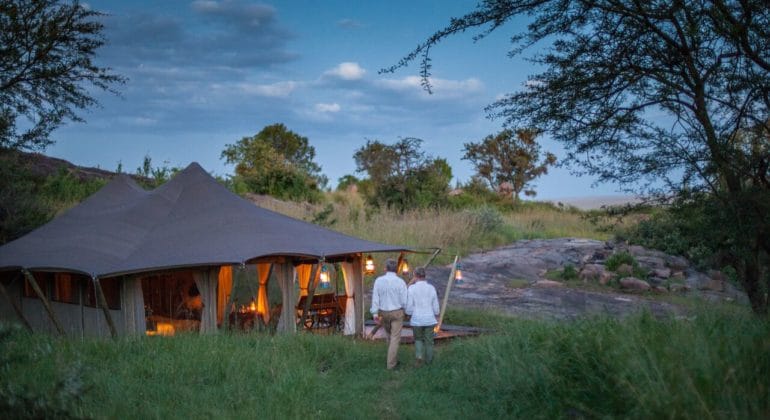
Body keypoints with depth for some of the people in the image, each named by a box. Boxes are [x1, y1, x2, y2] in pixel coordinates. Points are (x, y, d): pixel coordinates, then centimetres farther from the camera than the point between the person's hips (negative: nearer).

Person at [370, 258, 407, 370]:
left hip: (383, 313, 3)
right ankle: (391, 363, 0)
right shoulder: (400, 282, -16)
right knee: (395, 338, 3)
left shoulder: (378, 280, -10)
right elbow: (404, 301, -12)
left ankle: (393, 358, 35)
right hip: (397, 313, -3)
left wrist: (375, 315, -8)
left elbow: (375, 298, -11)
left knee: (390, 336, 23)